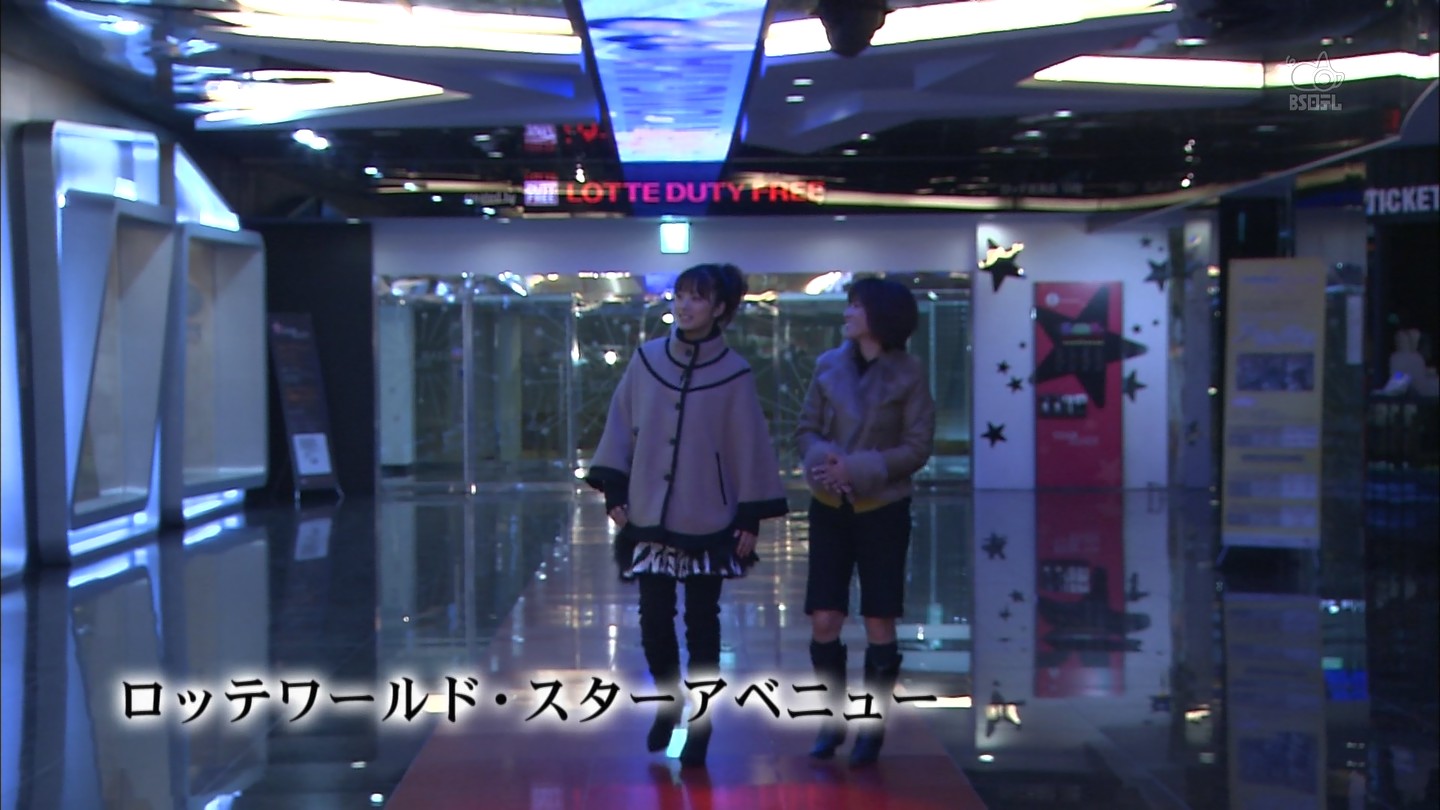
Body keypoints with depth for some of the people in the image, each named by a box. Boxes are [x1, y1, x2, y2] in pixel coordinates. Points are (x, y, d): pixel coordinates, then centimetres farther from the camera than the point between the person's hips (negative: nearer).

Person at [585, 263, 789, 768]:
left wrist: (751, 518, -4)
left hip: (709, 522, -2)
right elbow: (621, 426, 6)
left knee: (701, 623, 6)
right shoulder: (646, 360, 0)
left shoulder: (733, 374, -6)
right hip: (649, 517, 2)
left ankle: (700, 723, 18)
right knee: (654, 620, 6)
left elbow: (749, 449, -3)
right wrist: (614, 492, 2)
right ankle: (667, 701, 31)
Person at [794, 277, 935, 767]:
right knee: (824, 622, 1)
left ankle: (873, 724, 18)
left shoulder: (908, 375, -6)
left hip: (882, 510, -3)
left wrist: (859, 469, -18)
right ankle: (835, 716, 19)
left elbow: (917, 448, -8)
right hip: (829, 508, 3)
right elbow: (806, 430, 6)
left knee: (879, 625, 4)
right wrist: (823, 459, -16)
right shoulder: (829, 366, 2)